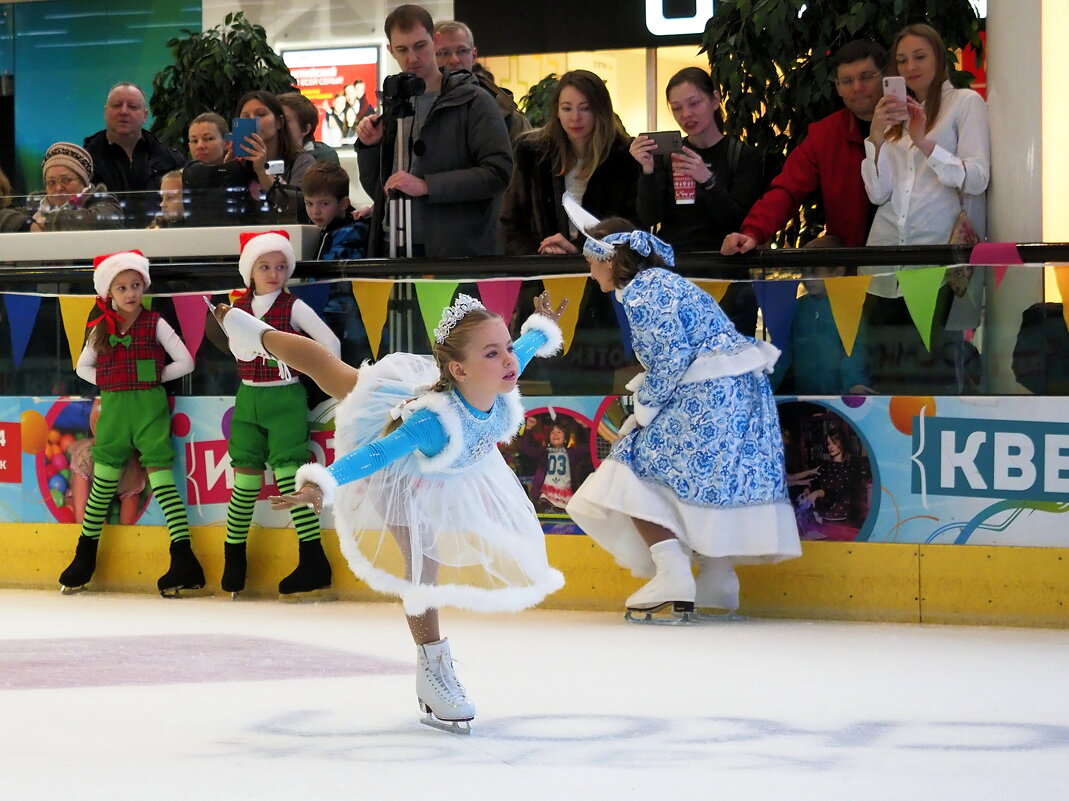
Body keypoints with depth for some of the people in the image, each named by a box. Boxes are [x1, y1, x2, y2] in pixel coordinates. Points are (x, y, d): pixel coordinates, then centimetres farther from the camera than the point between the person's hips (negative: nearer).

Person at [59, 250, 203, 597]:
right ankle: (85, 555, 21)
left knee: (161, 474, -10)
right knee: (104, 478, 10)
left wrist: (154, 377, -3)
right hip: (113, 408, 4)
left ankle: (184, 557, -13)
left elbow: (185, 362, -1)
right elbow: (83, 367, 19)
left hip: (149, 405, -4)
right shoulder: (101, 329, 8)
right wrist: (108, 382, 4)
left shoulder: (155, 324, -1)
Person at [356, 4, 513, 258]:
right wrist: (369, 148, 1)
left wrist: (426, 186, -19)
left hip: (459, 254, -5)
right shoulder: (393, 106, 15)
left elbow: (499, 172, -14)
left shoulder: (473, 102, -4)